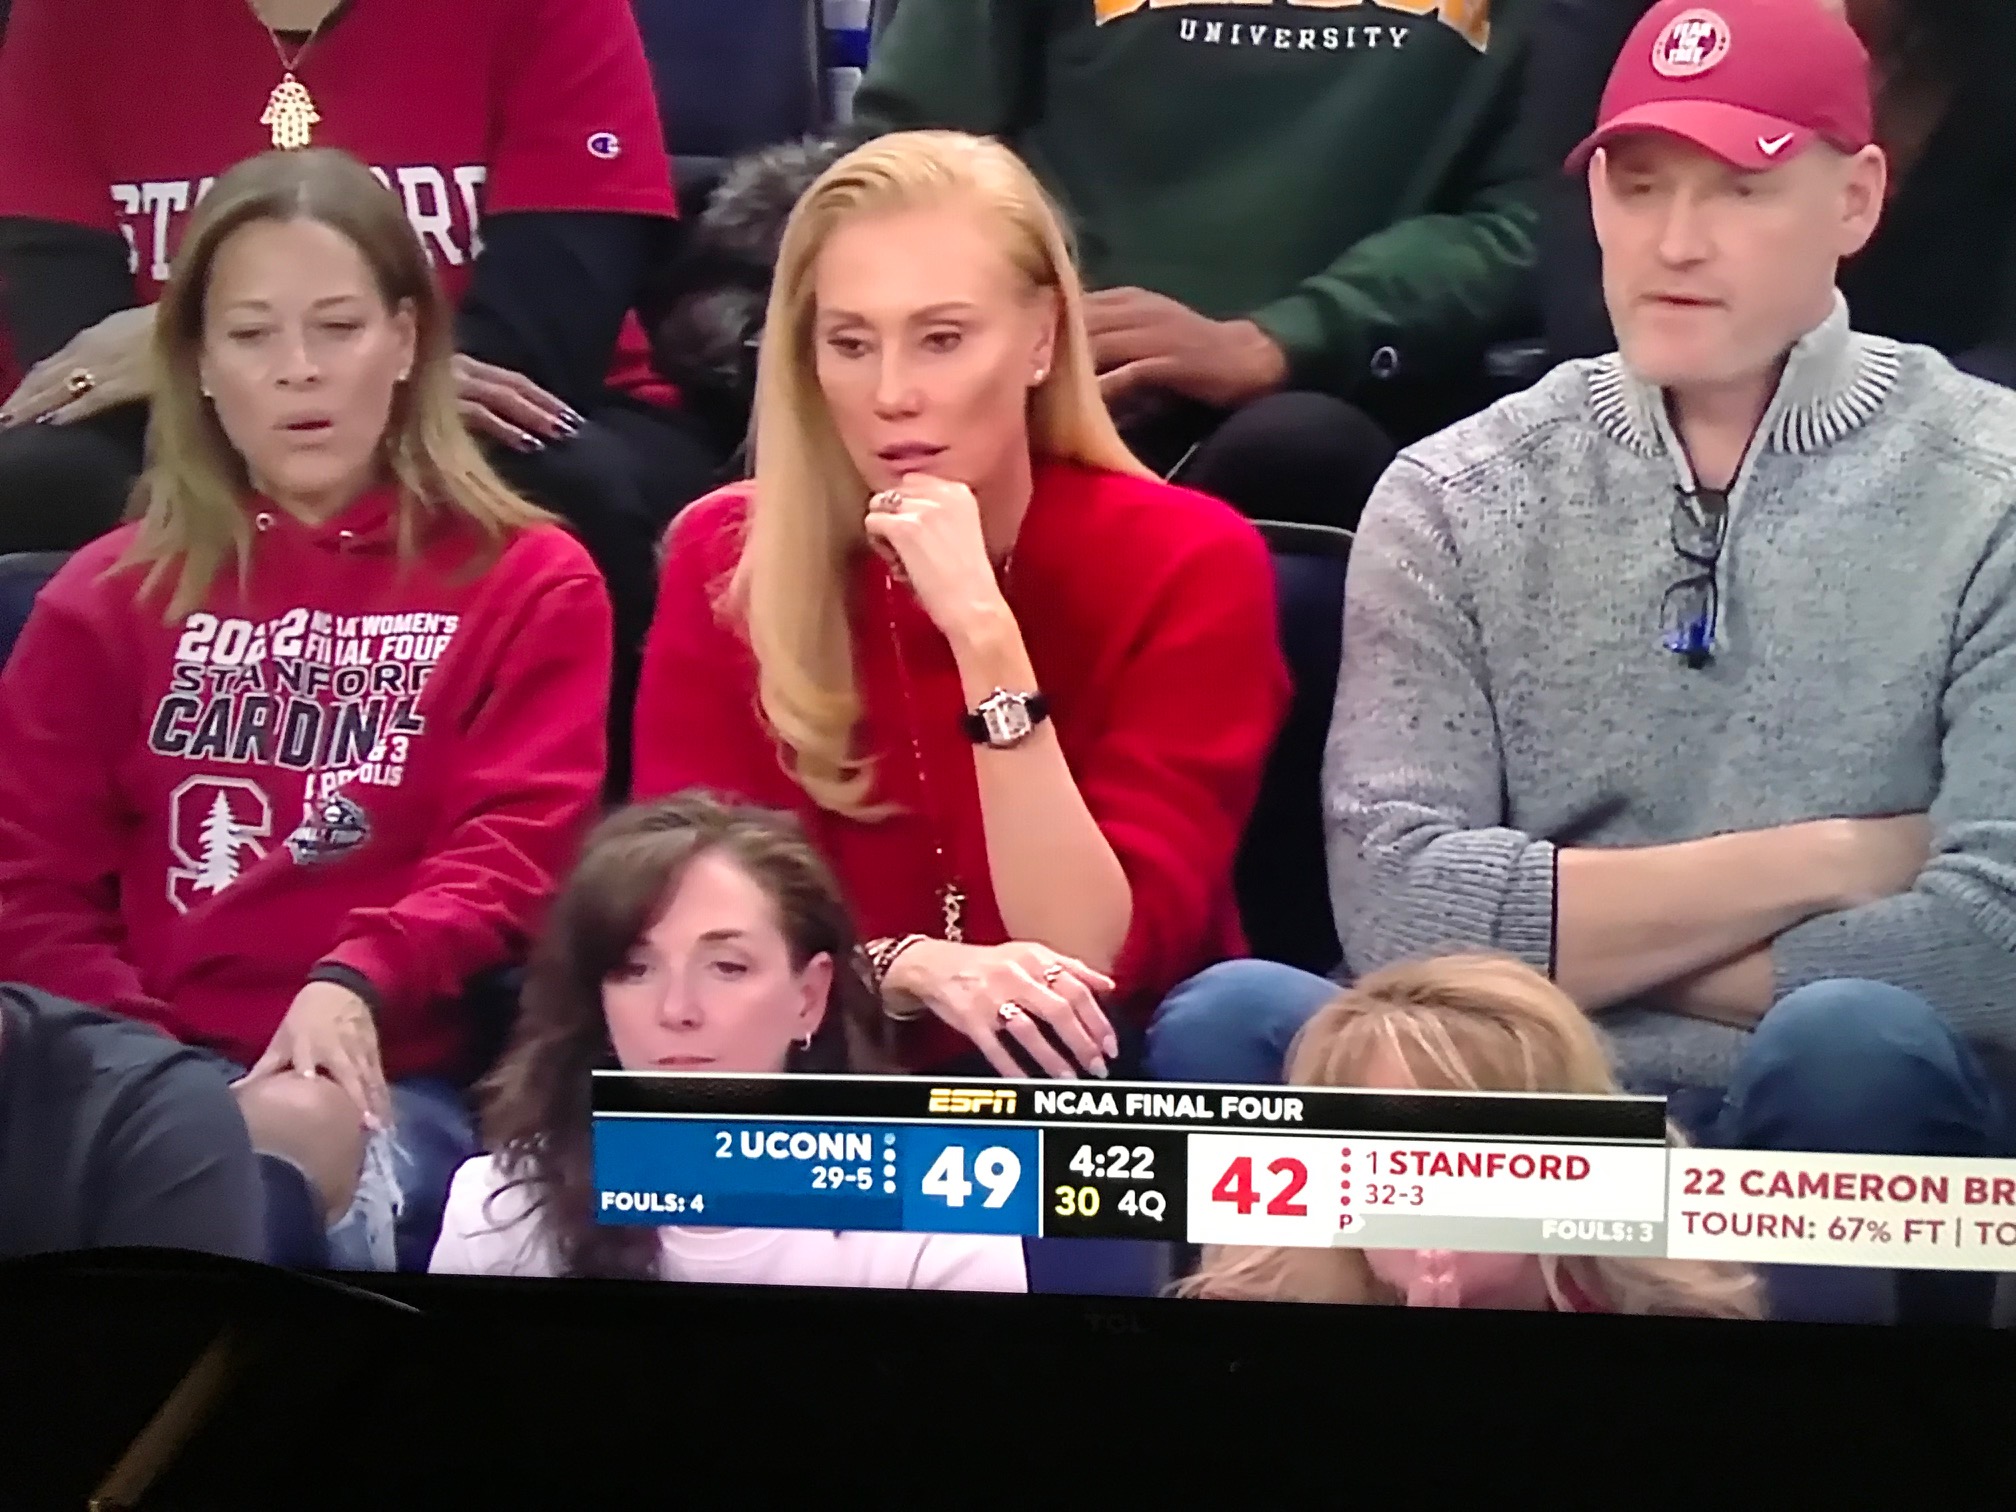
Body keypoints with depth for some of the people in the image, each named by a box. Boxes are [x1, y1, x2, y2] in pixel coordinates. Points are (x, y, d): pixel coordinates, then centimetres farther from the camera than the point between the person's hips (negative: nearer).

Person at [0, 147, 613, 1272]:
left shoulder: (530, 582, 13)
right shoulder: (111, 596, 19)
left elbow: (515, 852, -1)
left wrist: (354, 985, -21)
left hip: (393, 1085, -2)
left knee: (301, 1166, -37)